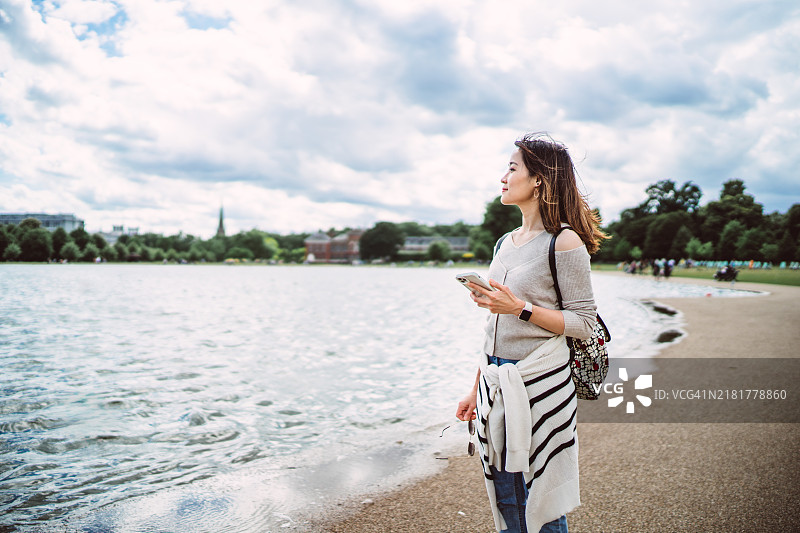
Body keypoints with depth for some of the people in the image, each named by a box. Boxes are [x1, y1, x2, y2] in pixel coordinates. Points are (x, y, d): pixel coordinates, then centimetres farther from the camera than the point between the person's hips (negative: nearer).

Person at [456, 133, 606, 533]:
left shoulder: (565, 241, -9)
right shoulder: (507, 243, 12)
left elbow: (584, 323, -9)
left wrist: (520, 308, -20)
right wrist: (476, 390, 14)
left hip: (539, 384, -7)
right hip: (495, 383, 7)